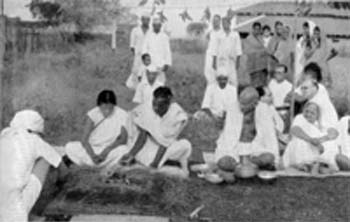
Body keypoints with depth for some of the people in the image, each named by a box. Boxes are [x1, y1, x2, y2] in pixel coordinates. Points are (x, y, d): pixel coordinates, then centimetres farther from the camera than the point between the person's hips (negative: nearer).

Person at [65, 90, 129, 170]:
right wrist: (92, 155, -34)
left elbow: (123, 139, -12)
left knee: (124, 149, -34)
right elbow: (84, 139, -16)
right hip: (92, 149, 1)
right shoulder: (92, 114, -11)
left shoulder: (122, 115, -12)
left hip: (111, 150, -1)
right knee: (70, 147, -24)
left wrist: (107, 149, -26)